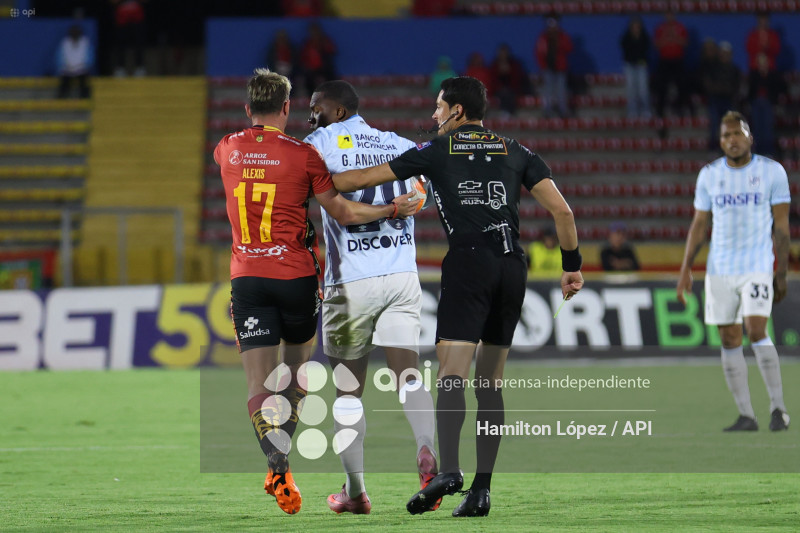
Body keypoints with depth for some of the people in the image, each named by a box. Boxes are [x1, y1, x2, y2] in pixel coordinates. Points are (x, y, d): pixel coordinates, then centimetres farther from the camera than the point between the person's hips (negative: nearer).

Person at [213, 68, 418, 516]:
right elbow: (342, 211, -3)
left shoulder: (227, 151, 3)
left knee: (259, 384, -3)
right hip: (296, 277, -1)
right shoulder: (302, 155, -6)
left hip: (247, 278, 1)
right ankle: (280, 461, 20)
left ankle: (279, 469, -22)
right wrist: (393, 210, 6)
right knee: (297, 371, 20)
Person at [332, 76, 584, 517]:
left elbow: (368, 178, 14)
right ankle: (481, 489, 5)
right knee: (490, 382, 10)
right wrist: (572, 265, 18)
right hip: (513, 266, 4)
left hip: (468, 262, -4)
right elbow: (561, 209, 9)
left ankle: (447, 469, -34)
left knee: (451, 372, -13)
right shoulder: (515, 152, 18)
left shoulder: (437, 151, 10)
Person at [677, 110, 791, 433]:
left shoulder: (772, 172, 0)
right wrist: (685, 270, 3)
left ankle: (778, 407, -5)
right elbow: (699, 225, 11)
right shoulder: (709, 175, 7)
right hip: (719, 270, 3)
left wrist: (782, 274, -1)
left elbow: (781, 225, 2)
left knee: (757, 332, -17)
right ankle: (746, 416, 6)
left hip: (757, 268, -3)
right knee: (729, 341, 1)